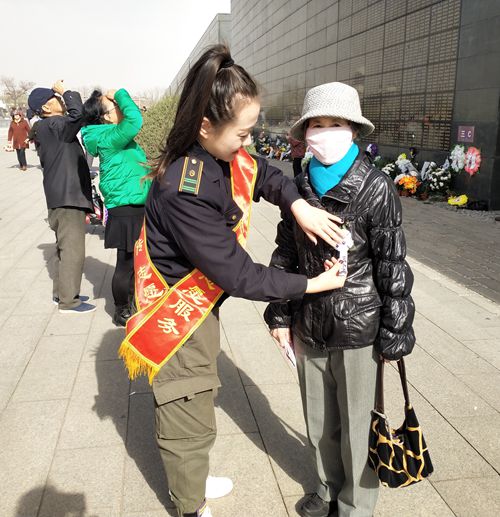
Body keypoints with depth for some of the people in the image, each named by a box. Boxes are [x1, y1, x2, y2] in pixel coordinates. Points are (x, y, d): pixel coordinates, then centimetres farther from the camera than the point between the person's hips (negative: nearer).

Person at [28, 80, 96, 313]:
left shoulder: (50, 128, 20)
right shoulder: (51, 125, -13)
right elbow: (77, 114, -30)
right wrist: (66, 91, -15)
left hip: (66, 195, 11)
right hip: (67, 197, -11)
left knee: (65, 247, 17)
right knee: (72, 249, -7)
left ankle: (62, 293, 27)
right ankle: (68, 301, -1)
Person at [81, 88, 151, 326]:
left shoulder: (115, 137, 13)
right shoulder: (109, 137, -17)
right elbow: (135, 120, -30)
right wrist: (120, 94, -17)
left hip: (136, 209, 10)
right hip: (126, 211, -10)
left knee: (134, 261, 20)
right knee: (126, 262, 1)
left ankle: (130, 302, 36)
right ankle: (122, 312, 16)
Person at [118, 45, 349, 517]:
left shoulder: (223, 156, -8)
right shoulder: (186, 192, -33)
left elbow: (264, 174, 11)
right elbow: (238, 274, -28)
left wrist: (298, 205, -9)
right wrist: (312, 284, -20)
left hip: (199, 304, 9)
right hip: (177, 317, -9)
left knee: (196, 400, 27)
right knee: (190, 420, 10)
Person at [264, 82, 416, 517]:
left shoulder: (376, 189, -12)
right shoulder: (300, 188, 1)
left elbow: (393, 268, -10)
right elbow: (285, 256, 9)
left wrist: (394, 334, -8)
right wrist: (280, 314, 9)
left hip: (358, 330, -4)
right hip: (309, 328, 5)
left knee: (357, 426, 12)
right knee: (320, 420, 21)